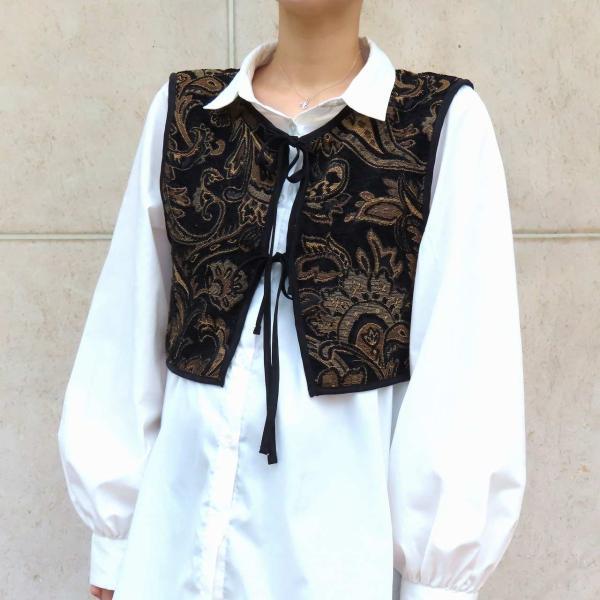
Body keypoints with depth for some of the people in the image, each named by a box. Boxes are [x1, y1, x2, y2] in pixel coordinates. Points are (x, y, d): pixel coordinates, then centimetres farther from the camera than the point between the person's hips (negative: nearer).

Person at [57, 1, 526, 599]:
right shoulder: (180, 110, 3)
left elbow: (466, 368, -8)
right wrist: (113, 532, 7)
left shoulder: (446, 121, -7)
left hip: (347, 526, -2)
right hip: (182, 523, 3)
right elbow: (127, 330, 5)